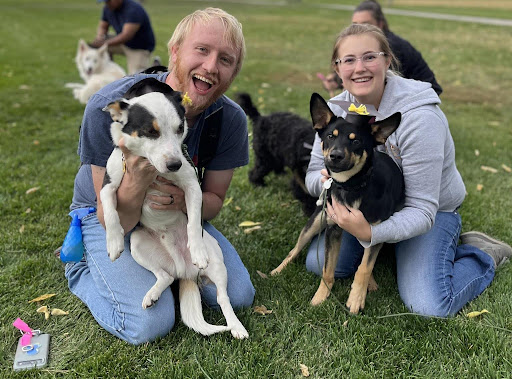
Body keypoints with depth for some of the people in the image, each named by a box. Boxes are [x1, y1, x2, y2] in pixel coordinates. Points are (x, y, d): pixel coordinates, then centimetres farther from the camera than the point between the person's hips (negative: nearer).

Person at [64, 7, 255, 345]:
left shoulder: (231, 120, -20)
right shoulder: (110, 107, -32)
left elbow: (213, 203, -7)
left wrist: (184, 200, -32)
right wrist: (136, 181, -49)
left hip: (179, 213, 4)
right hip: (108, 215, -4)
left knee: (239, 295, -6)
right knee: (150, 324, -20)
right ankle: (82, 267, 8)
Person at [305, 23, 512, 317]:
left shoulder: (419, 117, -30)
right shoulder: (336, 109, -12)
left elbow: (422, 211, -30)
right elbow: (314, 174, -7)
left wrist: (370, 233, -47)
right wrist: (326, 178, -32)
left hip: (433, 210, -4)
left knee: (430, 307, -18)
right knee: (319, 264, -11)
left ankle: (484, 254, 10)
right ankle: (386, 249, 16)